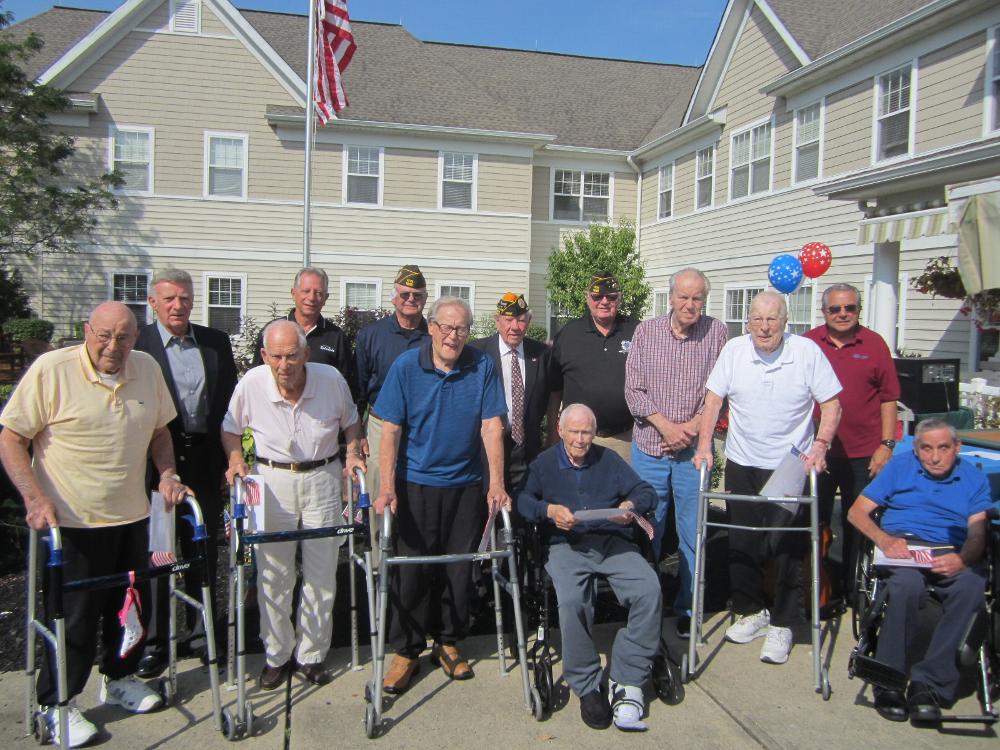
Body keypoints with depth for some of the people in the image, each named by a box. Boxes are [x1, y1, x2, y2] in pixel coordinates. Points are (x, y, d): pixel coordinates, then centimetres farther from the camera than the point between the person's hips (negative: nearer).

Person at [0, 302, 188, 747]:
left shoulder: (147, 368, 1)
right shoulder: (51, 369, -14)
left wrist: (167, 474, 1)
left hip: (132, 516, 5)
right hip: (72, 522, -5)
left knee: (131, 603, 17)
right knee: (75, 615, 5)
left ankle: (120, 680, 39)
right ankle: (56, 705, 25)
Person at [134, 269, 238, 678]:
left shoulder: (216, 342, 6)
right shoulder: (137, 343, -5)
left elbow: (229, 399, 9)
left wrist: (227, 453, 2)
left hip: (204, 458, 3)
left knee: (204, 549, 14)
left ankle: (204, 631, 29)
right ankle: (153, 641, 20)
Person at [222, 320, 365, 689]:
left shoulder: (331, 379, -11)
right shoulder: (251, 383, -12)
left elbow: (350, 420, 8)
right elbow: (230, 427, 5)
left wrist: (353, 453, -6)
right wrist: (236, 460, -10)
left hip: (323, 478, 0)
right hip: (271, 480, 0)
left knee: (322, 575, 8)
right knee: (273, 575, 6)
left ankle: (312, 654, 25)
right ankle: (277, 655, 26)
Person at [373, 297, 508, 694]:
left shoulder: (482, 367, -3)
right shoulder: (406, 366, -6)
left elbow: (491, 426, -5)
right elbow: (390, 429, -7)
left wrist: (497, 483, -12)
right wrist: (387, 487, -16)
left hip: (465, 485, 2)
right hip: (415, 484, -1)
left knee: (459, 568, 10)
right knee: (411, 570, 3)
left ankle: (448, 642, 29)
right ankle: (406, 651, 19)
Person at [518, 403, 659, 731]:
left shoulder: (609, 459, 21)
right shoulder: (543, 463, 15)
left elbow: (646, 491, 14)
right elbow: (522, 499, -1)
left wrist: (631, 505, -8)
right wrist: (550, 510, -19)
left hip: (613, 541, 2)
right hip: (566, 545, -2)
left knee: (649, 589, -26)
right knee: (572, 601, -33)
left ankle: (627, 680, -17)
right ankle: (587, 686, -15)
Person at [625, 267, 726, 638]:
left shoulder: (716, 332, 0)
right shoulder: (646, 331, 1)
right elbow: (633, 390, -1)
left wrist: (692, 426, -12)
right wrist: (665, 425, -11)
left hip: (694, 451, 0)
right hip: (649, 447, 1)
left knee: (692, 534, 7)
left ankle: (687, 608, 22)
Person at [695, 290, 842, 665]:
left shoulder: (807, 352, -8)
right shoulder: (734, 350, -2)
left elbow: (831, 404, -4)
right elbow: (713, 399, 2)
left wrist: (820, 444, -17)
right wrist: (704, 445, -5)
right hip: (741, 465, 3)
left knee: (788, 547, 1)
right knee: (742, 543, 11)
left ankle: (782, 624, 16)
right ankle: (752, 611, 29)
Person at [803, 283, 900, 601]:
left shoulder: (874, 344, 0)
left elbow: (888, 397, 2)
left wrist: (887, 444, -3)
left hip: (863, 455, 0)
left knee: (858, 526, 10)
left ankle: (851, 587, 25)